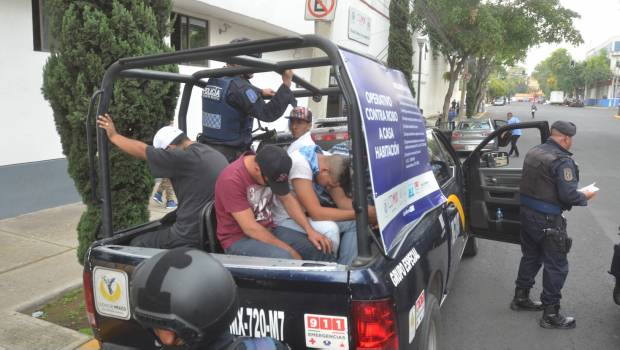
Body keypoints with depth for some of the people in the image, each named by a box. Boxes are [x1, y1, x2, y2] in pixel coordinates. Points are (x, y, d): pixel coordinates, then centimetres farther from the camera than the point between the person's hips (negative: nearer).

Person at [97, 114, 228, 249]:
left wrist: (113, 135, 10)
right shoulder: (216, 154, 9)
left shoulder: (186, 157, -16)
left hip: (191, 238, -9)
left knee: (137, 244, 12)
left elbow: (142, 150, -5)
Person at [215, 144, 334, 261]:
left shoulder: (271, 170, -5)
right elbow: (250, 228, -26)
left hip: (269, 230, 6)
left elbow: (287, 199, 5)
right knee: (284, 258, -33)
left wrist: (310, 230, -8)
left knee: (320, 250, -8)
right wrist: (290, 250, -22)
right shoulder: (231, 180, -25)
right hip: (239, 239, -6)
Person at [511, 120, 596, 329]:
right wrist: (585, 197, -1)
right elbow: (568, 195, -22)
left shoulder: (533, 152, 7)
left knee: (530, 257, 23)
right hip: (548, 220, -8)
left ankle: (521, 298, 36)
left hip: (527, 213, 8)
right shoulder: (562, 161, -19)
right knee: (556, 266, 5)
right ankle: (551, 314, 13)